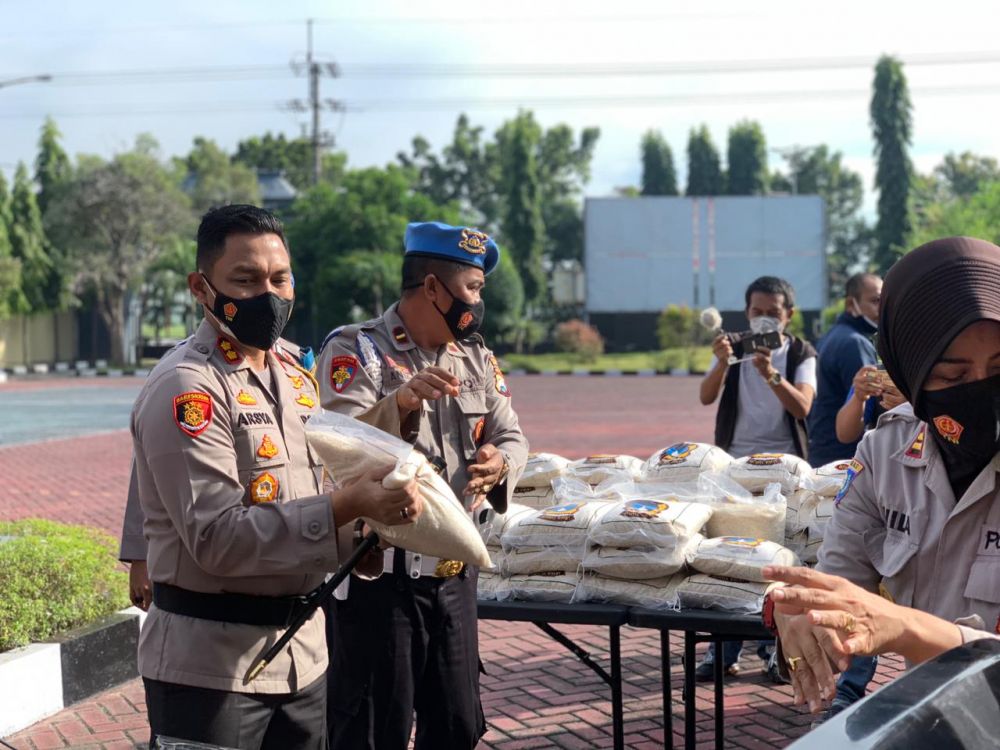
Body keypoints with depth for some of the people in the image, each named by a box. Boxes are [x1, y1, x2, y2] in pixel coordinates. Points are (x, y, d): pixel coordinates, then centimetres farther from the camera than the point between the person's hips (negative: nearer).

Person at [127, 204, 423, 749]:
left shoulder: (295, 376, 10)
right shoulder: (186, 388, -16)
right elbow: (216, 536, -22)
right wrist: (347, 507, -28)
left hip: (303, 655, 8)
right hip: (212, 667, -8)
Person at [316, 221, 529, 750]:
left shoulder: (477, 358, 11)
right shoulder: (356, 351, -9)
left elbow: (511, 436, 11)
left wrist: (500, 462, -12)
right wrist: (400, 402, -37)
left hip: (454, 572, 6)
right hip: (379, 574, -6)